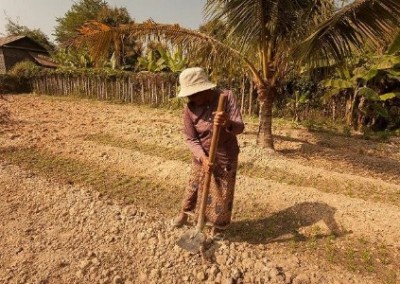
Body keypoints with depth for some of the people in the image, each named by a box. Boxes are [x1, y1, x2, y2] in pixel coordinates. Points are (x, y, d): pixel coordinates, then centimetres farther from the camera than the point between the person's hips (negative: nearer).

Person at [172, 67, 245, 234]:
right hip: (201, 157, 1)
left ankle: (220, 223, 38)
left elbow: (240, 127, -21)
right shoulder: (189, 109, -15)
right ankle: (183, 213, 47)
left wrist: (227, 123, -44)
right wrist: (203, 158, -27)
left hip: (226, 156, -1)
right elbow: (190, 139, -12)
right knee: (194, 187, 18)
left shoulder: (226, 97, -17)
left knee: (223, 192, 12)